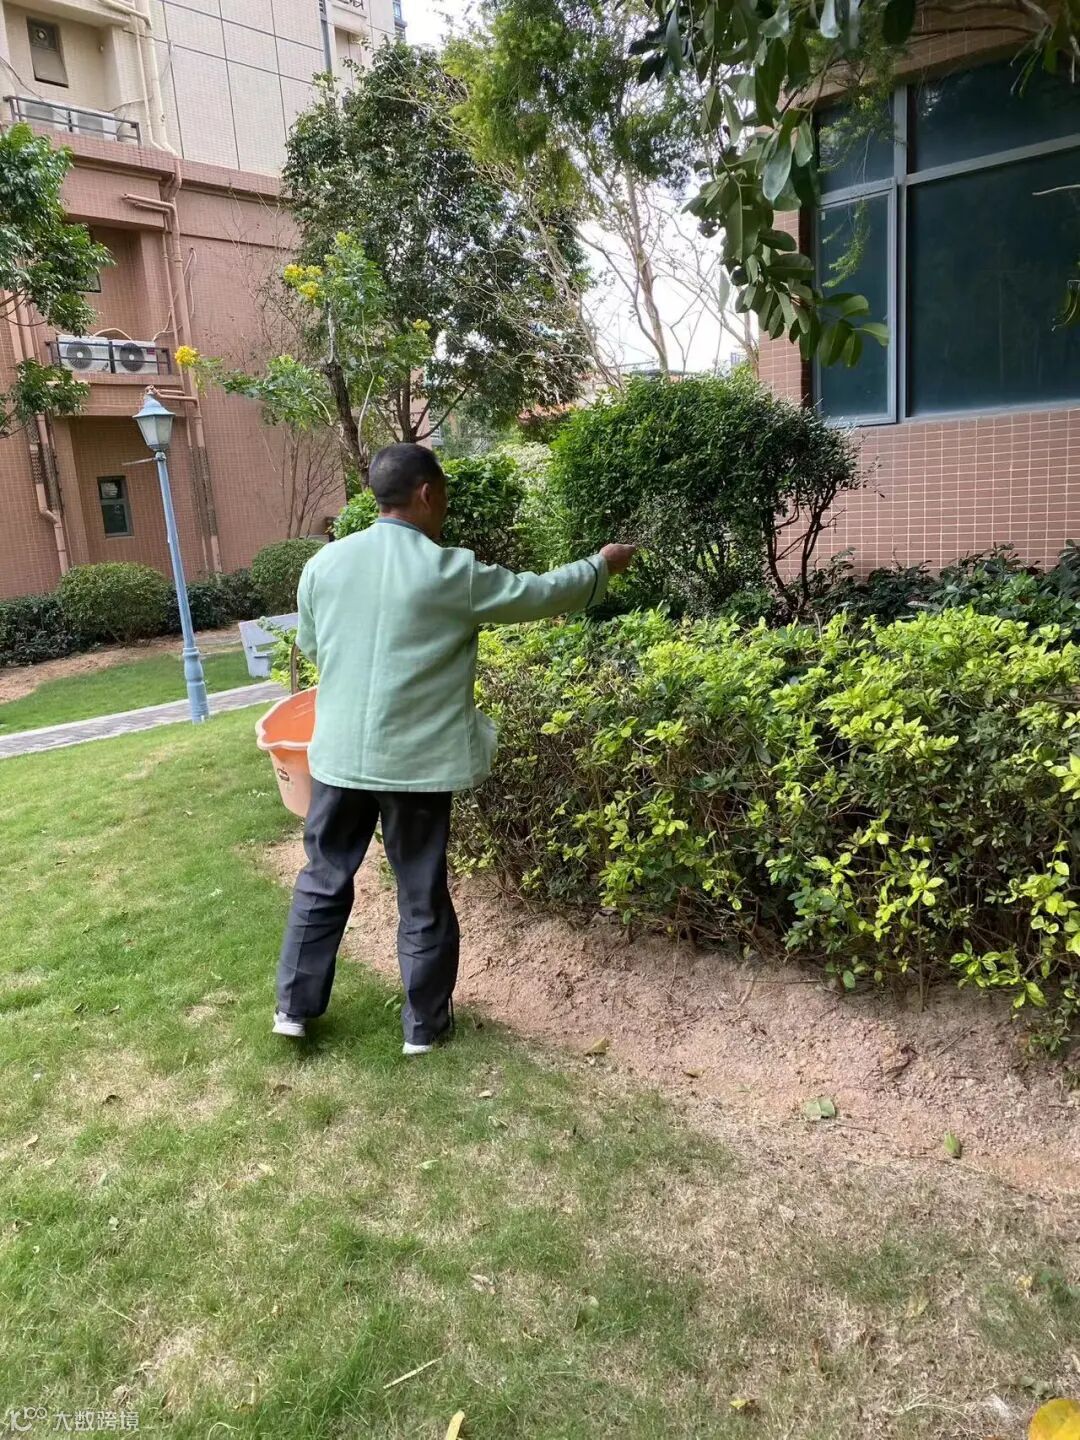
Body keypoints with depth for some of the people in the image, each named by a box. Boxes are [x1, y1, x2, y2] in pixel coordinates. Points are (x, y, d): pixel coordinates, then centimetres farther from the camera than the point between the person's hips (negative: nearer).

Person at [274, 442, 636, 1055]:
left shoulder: (323, 563, 1)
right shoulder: (450, 572, -11)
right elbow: (540, 593, -1)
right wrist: (603, 565, 16)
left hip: (339, 753, 4)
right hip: (416, 759, -4)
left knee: (324, 880, 19)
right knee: (423, 894, 10)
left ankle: (295, 1006, 28)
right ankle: (425, 1022, 24)